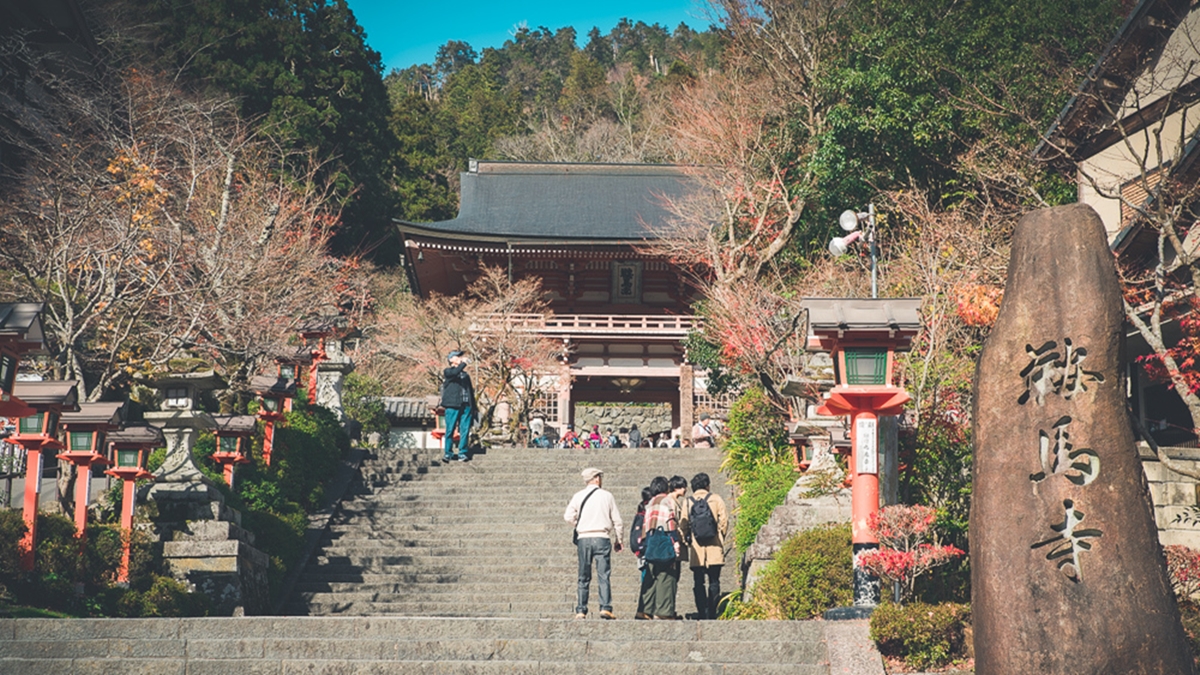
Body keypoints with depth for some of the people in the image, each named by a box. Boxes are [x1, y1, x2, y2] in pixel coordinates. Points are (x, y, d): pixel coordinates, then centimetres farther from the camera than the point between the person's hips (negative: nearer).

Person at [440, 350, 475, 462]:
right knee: (450, 430, -4)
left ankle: (462, 453, 4)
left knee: (465, 430, -1)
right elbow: (455, 373, -19)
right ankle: (448, 453, 3)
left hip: (466, 406, 4)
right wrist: (463, 363, -13)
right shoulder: (447, 372, 7)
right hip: (452, 406, -4)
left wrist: (473, 407, 16)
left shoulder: (465, 374, 22)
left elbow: (471, 391, 21)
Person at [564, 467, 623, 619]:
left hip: (583, 538, 2)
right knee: (603, 576, -3)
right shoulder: (607, 495, 3)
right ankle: (605, 608, -13)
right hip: (602, 538, -2)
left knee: (583, 578, 8)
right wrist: (617, 540, 14)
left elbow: (568, 517, -3)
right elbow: (617, 520, 4)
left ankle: (580, 610, 5)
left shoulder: (578, 496, 5)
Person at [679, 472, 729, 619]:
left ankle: (701, 613, -2)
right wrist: (721, 538, 12)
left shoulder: (688, 502, 5)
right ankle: (712, 613, -2)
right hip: (714, 547, -1)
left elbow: (683, 525, 1)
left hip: (695, 549, 1)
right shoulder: (716, 499, 2)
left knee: (698, 582, 4)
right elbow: (724, 521, -2)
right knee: (714, 581, 4)